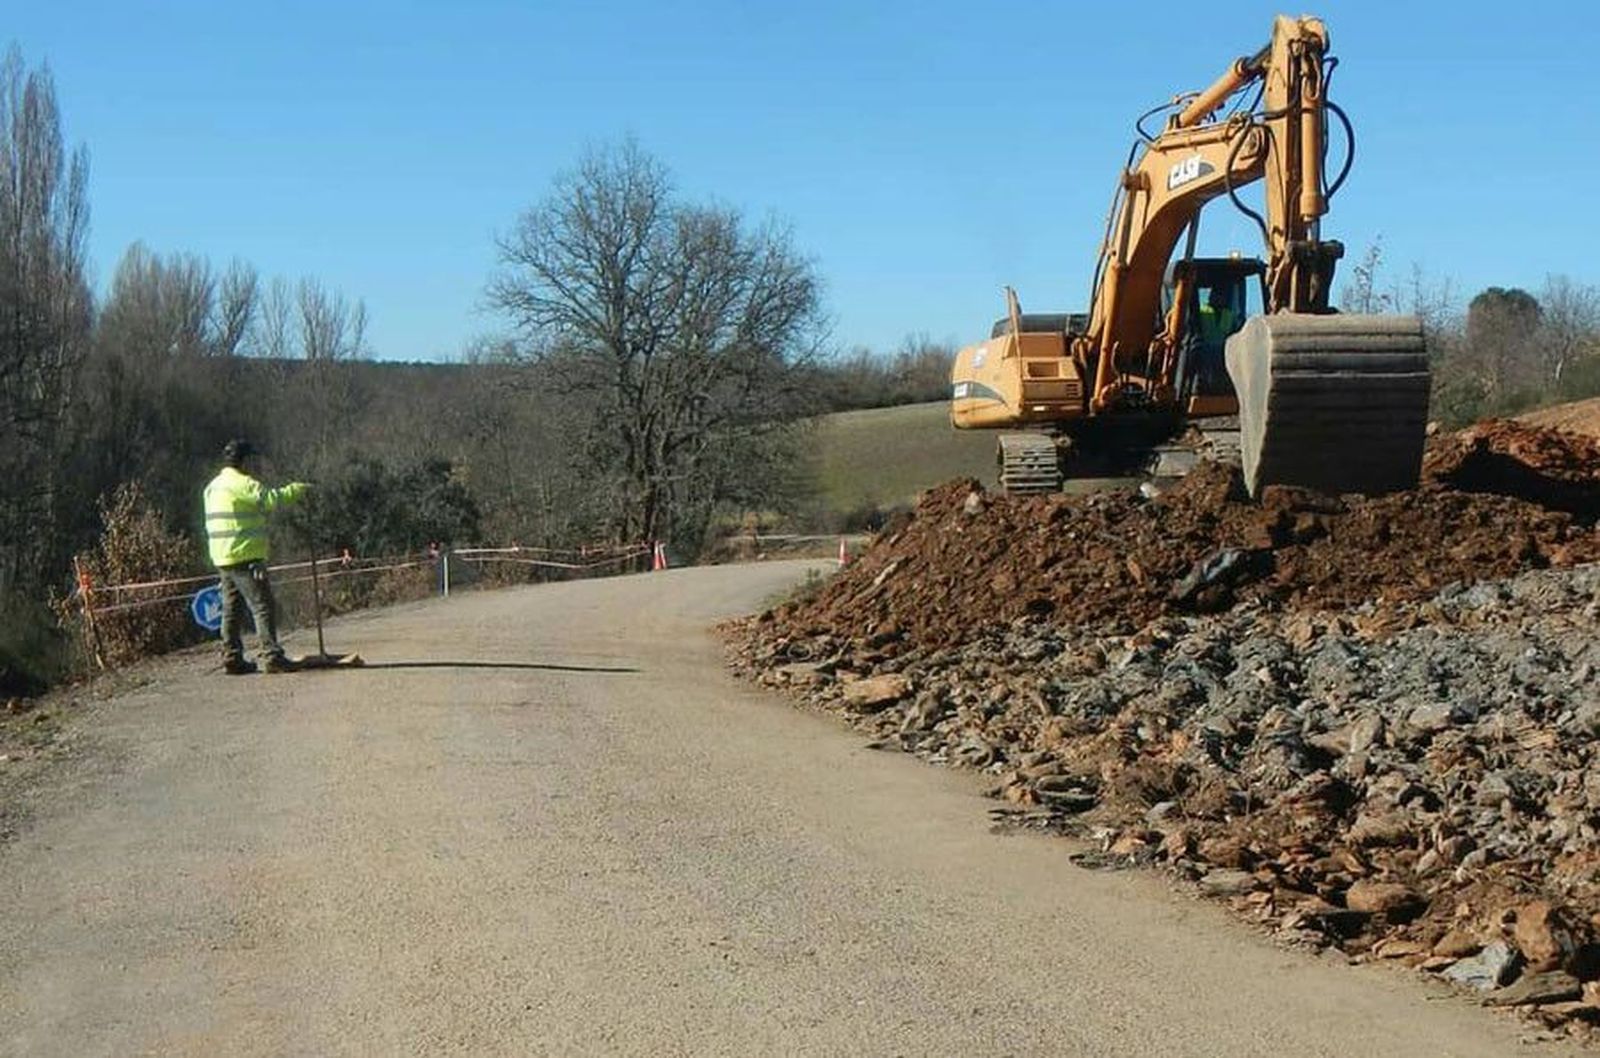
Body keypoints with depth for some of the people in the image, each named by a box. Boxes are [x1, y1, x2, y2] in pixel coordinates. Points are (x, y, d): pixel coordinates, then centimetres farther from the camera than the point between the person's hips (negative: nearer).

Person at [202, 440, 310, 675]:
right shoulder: (243, 484, -13)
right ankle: (272, 655, -11)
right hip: (245, 556, -9)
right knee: (263, 605, -8)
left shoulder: (213, 486, 18)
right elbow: (272, 499, -21)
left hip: (222, 557, 9)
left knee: (231, 609, 12)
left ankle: (232, 658, 12)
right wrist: (297, 489, -8)